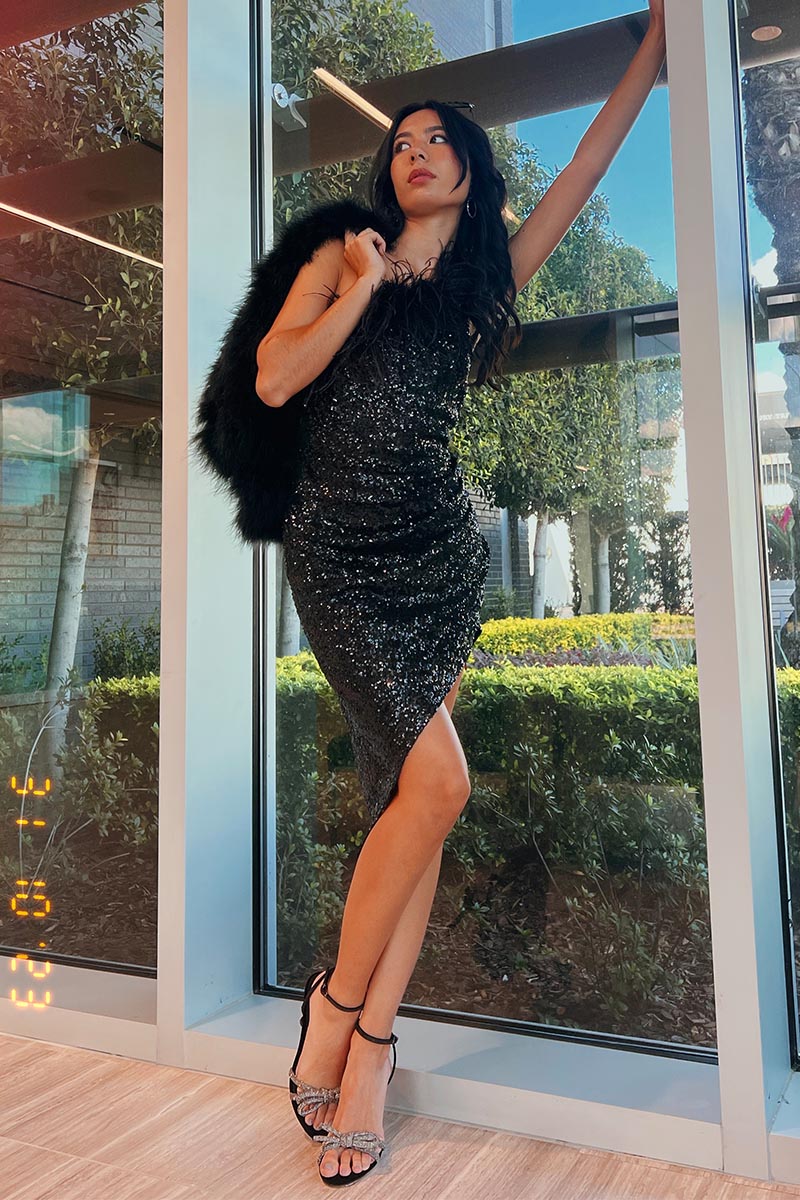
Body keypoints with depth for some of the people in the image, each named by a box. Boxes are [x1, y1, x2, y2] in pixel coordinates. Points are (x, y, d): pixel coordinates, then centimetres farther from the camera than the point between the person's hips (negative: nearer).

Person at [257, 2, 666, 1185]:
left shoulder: (487, 278, 17)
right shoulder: (344, 258, 11)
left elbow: (582, 172, 19)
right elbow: (271, 379, -1)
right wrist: (360, 290, -5)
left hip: (441, 553, 3)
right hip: (337, 548, -3)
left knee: (409, 795, -3)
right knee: (435, 782, -17)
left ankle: (365, 1048, 7)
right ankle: (340, 1000, 4)